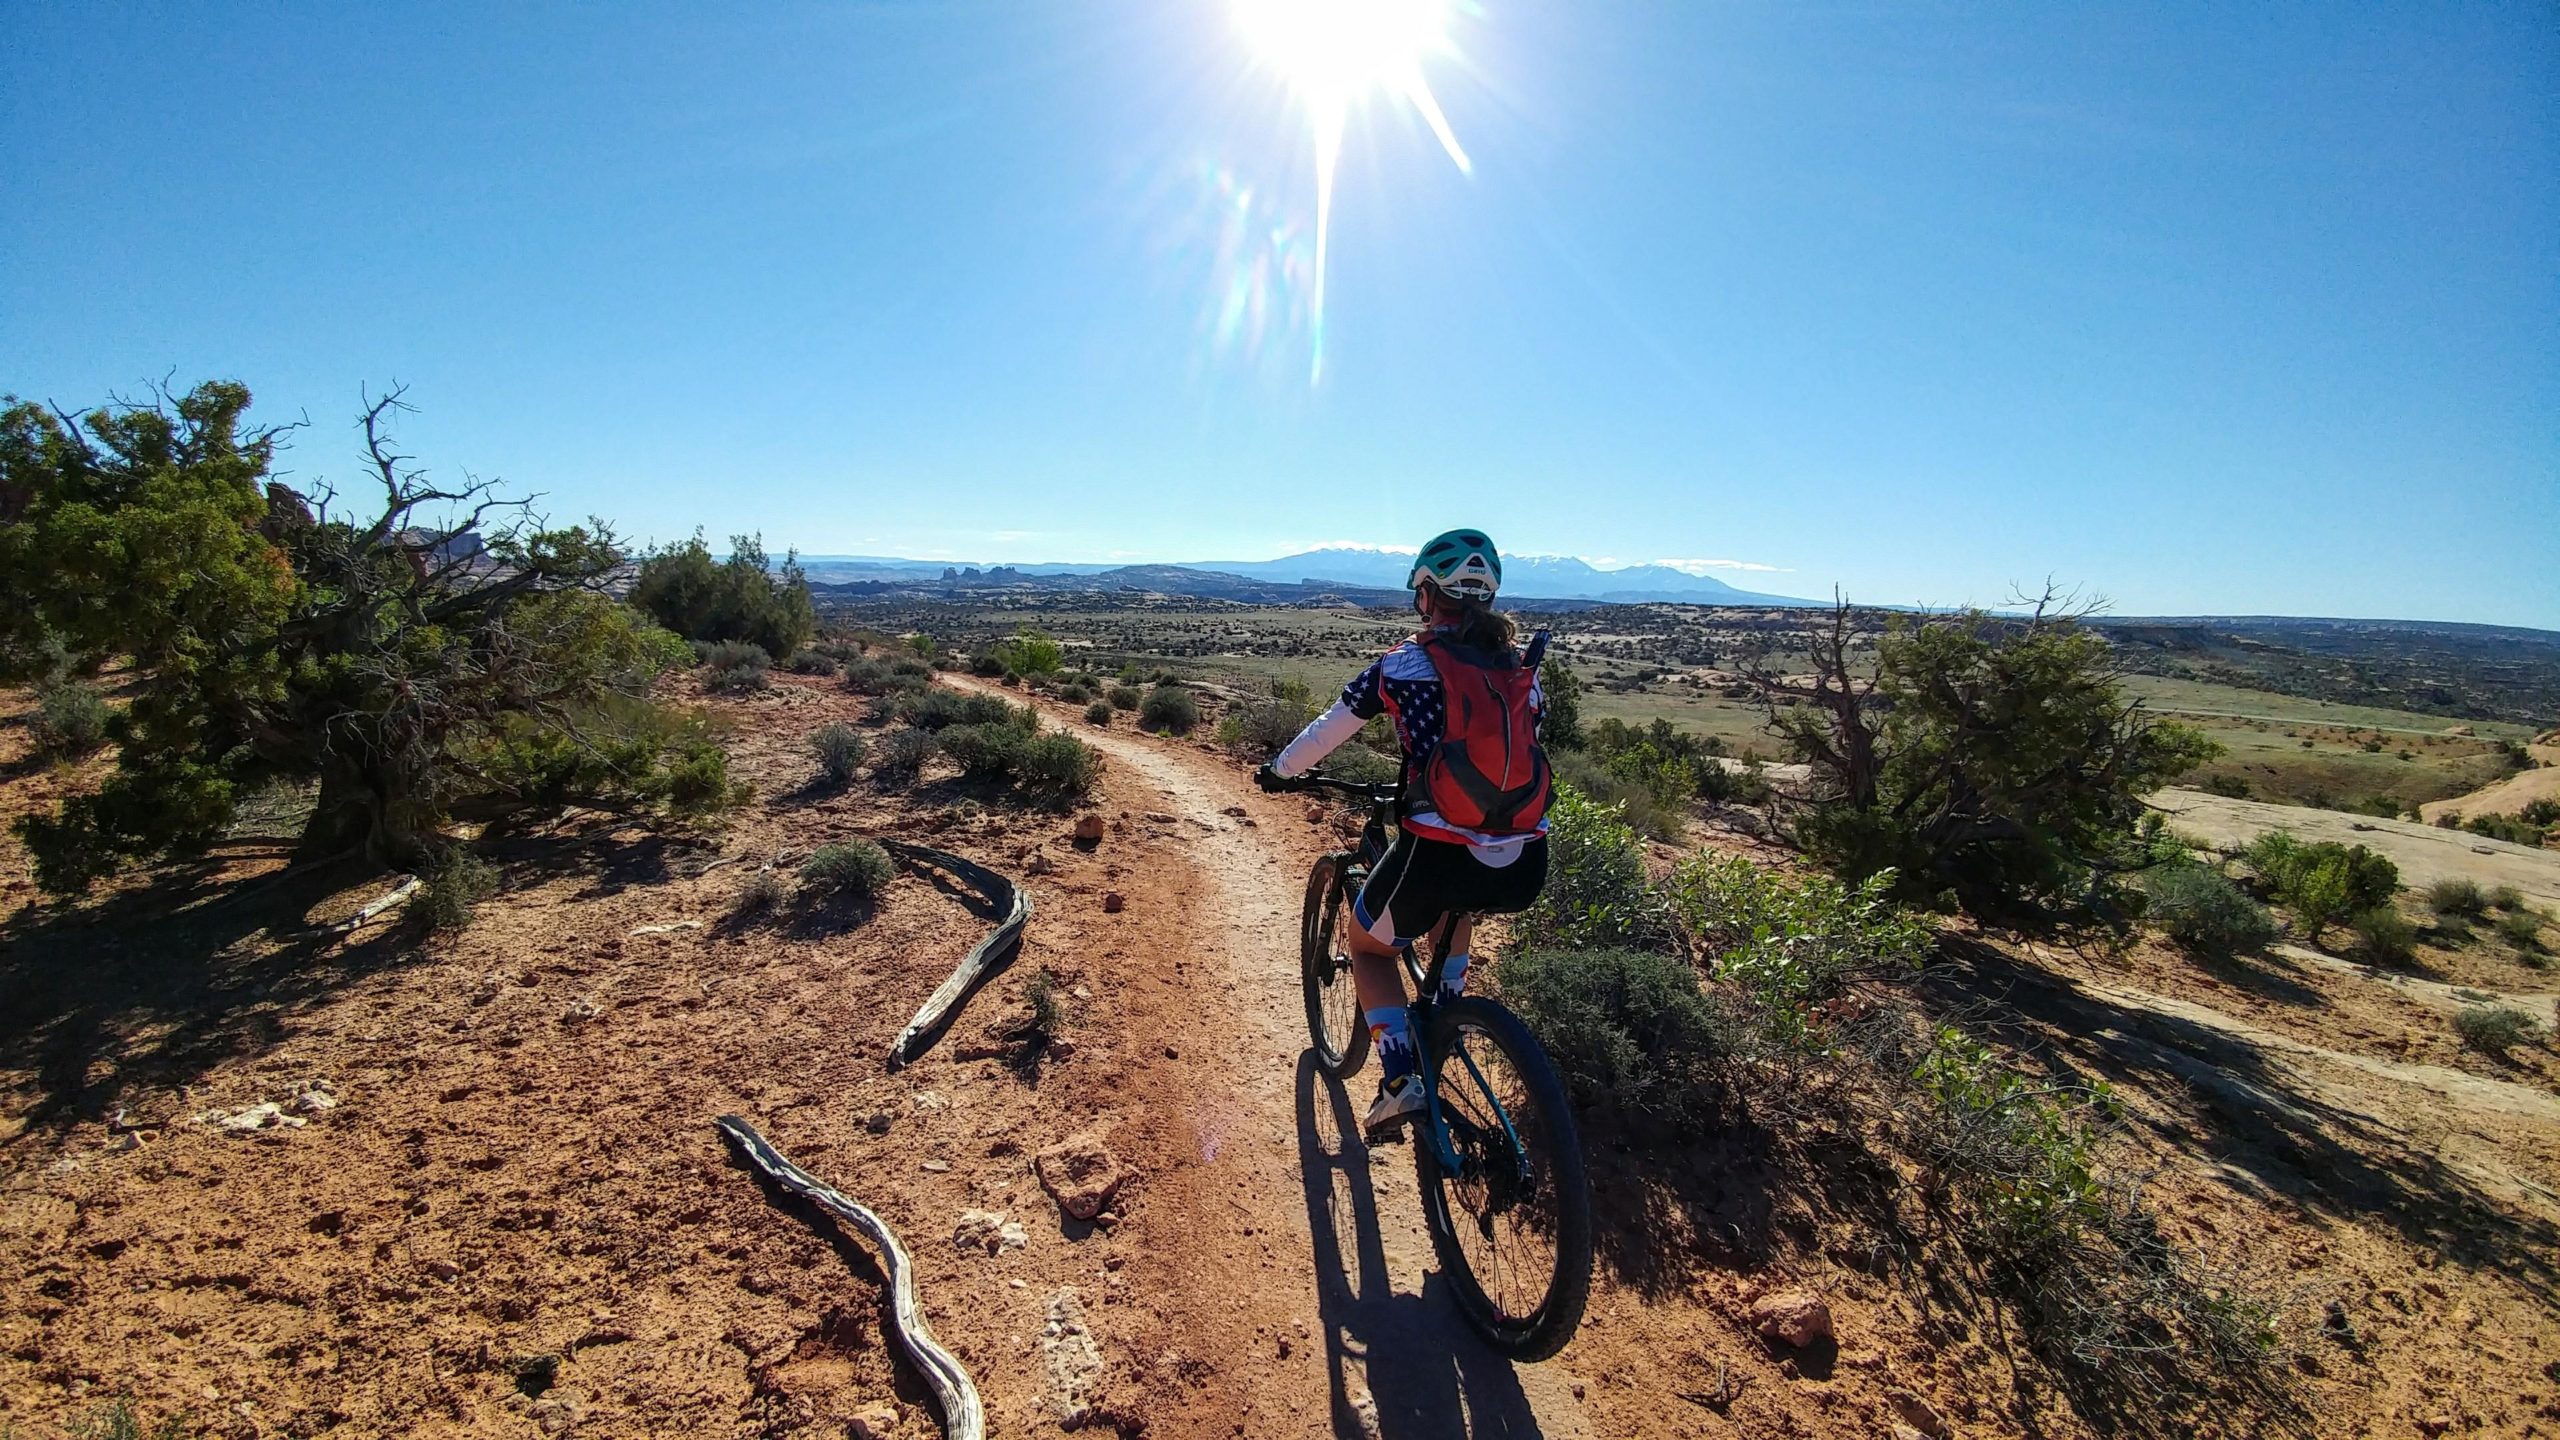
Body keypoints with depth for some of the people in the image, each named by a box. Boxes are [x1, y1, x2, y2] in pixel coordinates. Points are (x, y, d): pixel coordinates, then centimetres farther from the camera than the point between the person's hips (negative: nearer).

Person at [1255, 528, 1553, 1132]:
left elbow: (1326, 731, 8)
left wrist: (1278, 772, 28)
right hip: (1525, 871, 5)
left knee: (1369, 946, 24)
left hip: (1440, 858, -5)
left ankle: (1400, 1078, 9)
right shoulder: (1523, 664, 11)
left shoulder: (1408, 662, -1)